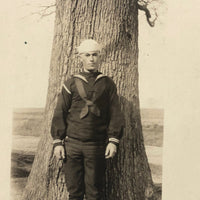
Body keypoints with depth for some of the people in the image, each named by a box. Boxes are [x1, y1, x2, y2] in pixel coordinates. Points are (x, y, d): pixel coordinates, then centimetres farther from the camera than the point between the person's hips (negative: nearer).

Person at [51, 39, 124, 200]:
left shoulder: (108, 84, 9)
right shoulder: (71, 83, 8)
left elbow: (115, 114, 6)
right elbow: (59, 114, 7)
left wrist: (113, 141, -4)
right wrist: (58, 142, 0)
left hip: (97, 146, 0)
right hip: (72, 144, 0)